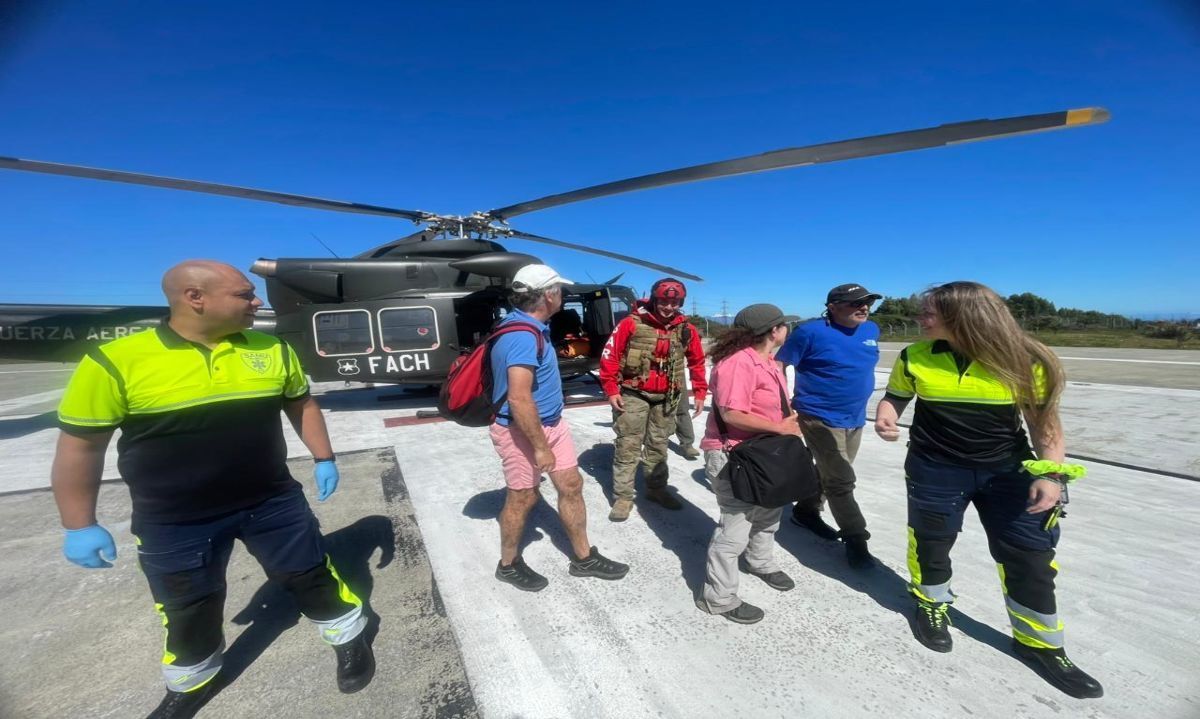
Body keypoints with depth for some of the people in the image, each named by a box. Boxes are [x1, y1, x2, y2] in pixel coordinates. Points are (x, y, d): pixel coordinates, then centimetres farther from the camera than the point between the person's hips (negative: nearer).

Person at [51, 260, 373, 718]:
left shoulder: (272, 350, -5)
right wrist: (80, 526, -1)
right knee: (189, 611, 20)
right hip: (173, 521, -1)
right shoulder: (116, 361, -14)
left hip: (274, 501, 1)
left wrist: (323, 458, 6)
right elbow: (80, 444, -5)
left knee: (313, 577, 13)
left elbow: (301, 404, 8)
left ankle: (350, 638, 36)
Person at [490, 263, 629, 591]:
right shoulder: (521, 336, -26)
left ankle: (583, 558, 30)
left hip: (551, 422, 9)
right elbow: (519, 399, -31)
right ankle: (508, 564, 34)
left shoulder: (531, 328, 8)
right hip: (522, 429, -9)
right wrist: (540, 448, -24)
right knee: (523, 498, 9)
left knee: (571, 486, 13)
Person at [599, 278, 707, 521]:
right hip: (634, 394, -4)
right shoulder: (632, 323, -12)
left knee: (658, 445, 17)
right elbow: (610, 355, -9)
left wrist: (700, 392, 10)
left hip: (666, 397, 4)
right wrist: (611, 389, -12)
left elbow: (697, 361, 14)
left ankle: (656, 488, 34)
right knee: (628, 446, -1)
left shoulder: (686, 330, 2)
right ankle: (622, 497, 11)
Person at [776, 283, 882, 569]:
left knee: (830, 473, 19)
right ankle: (855, 538, 13)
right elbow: (778, 365, -12)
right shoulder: (811, 332, -16)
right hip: (821, 418, -7)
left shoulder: (871, 330, 5)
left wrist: (858, 395, 19)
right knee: (841, 481, -2)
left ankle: (806, 511, 38)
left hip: (855, 418, 8)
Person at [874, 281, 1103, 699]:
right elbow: (894, 397, 4)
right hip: (934, 469, 0)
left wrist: (1052, 473, -15)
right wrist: (885, 417, -17)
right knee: (930, 543, 14)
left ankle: (1038, 644, 35)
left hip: (1008, 471, 0)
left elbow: (1044, 420, -5)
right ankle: (932, 607, 43)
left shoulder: (1023, 361, -13)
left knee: (1030, 558, 9)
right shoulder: (914, 358, -10)